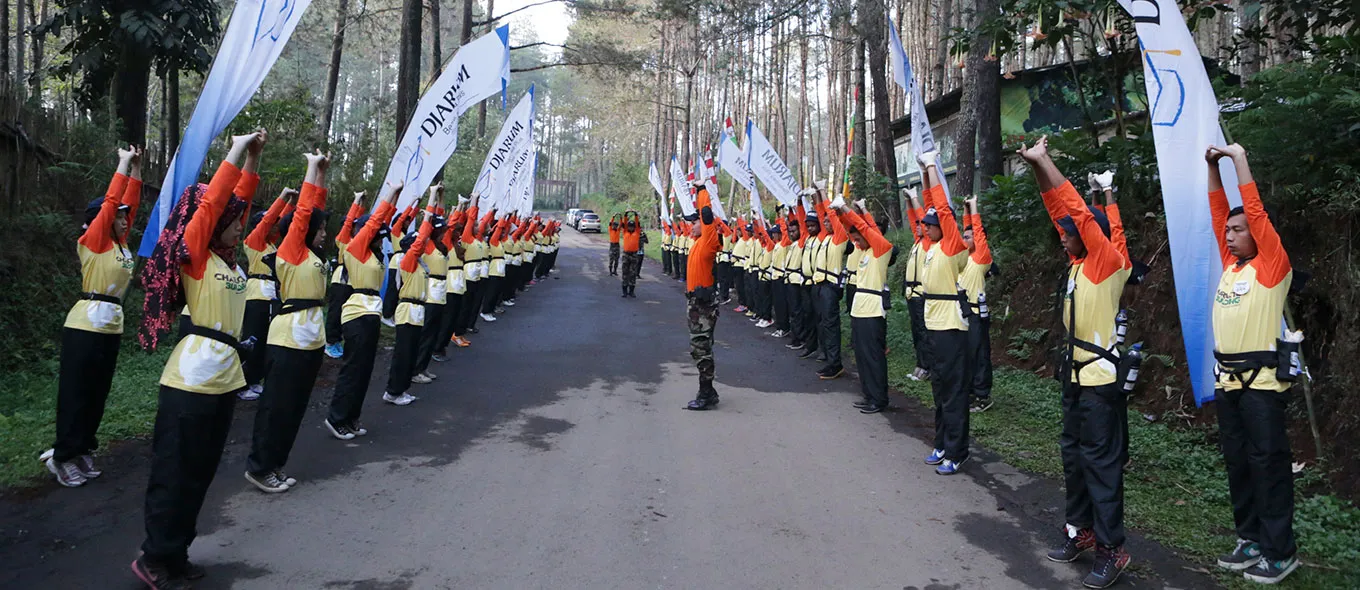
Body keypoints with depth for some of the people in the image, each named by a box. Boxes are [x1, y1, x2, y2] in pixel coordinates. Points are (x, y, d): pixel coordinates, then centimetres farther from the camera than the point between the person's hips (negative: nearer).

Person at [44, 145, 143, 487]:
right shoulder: (91, 242, -6)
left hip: (112, 325, 7)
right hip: (85, 325, -7)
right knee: (75, 392, -2)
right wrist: (123, 165, -3)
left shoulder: (120, 244, 12)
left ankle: (82, 450, 19)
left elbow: (129, 203, 13)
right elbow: (111, 202, -10)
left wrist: (136, 169, 13)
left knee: (98, 393, 11)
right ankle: (62, 456, 6)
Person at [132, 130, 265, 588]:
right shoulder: (193, 253, -7)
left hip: (225, 373, 8)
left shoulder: (228, 257, 12)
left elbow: (240, 200, 15)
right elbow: (211, 203, -16)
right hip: (193, 375, -8)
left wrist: (253, 157, 8)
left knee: (201, 470, 13)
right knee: (176, 471, -1)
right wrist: (235, 152, -11)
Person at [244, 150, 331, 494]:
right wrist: (312, 168, -4)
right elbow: (303, 211, -11)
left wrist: (323, 173, 14)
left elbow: (316, 208, 17)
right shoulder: (290, 250, -7)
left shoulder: (311, 255, 12)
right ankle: (259, 468, 8)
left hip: (312, 337, 8)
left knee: (296, 407, 12)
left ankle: (273, 465, 20)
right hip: (290, 338, -8)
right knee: (277, 406, -1)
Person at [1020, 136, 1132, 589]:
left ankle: (1111, 549, 3)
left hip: (1101, 378, -9)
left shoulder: (1109, 265, -13)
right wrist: (1038, 169, 1)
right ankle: (1080, 529, 26)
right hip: (1075, 374, 9)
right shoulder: (1079, 264, 8)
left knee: (1101, 460, -4)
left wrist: (1043, 162, -17)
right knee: (1073, 454, 14)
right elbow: (1060, 212, 9)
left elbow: (1079, 212, -19)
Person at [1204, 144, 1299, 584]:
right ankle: (1251, 540, 21)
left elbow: (1256, 212, -13)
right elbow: (1218, 212, 13)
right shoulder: (1231, 264, 12)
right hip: (1228, 380, 7)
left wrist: (1239, 159, -9)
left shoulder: (1272, 267, -6)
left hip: (1263, 381, -7)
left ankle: (1280, 552, 4)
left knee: (1268, 465, -3)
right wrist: (1214, 166, 7)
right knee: (1237, 464, 11)